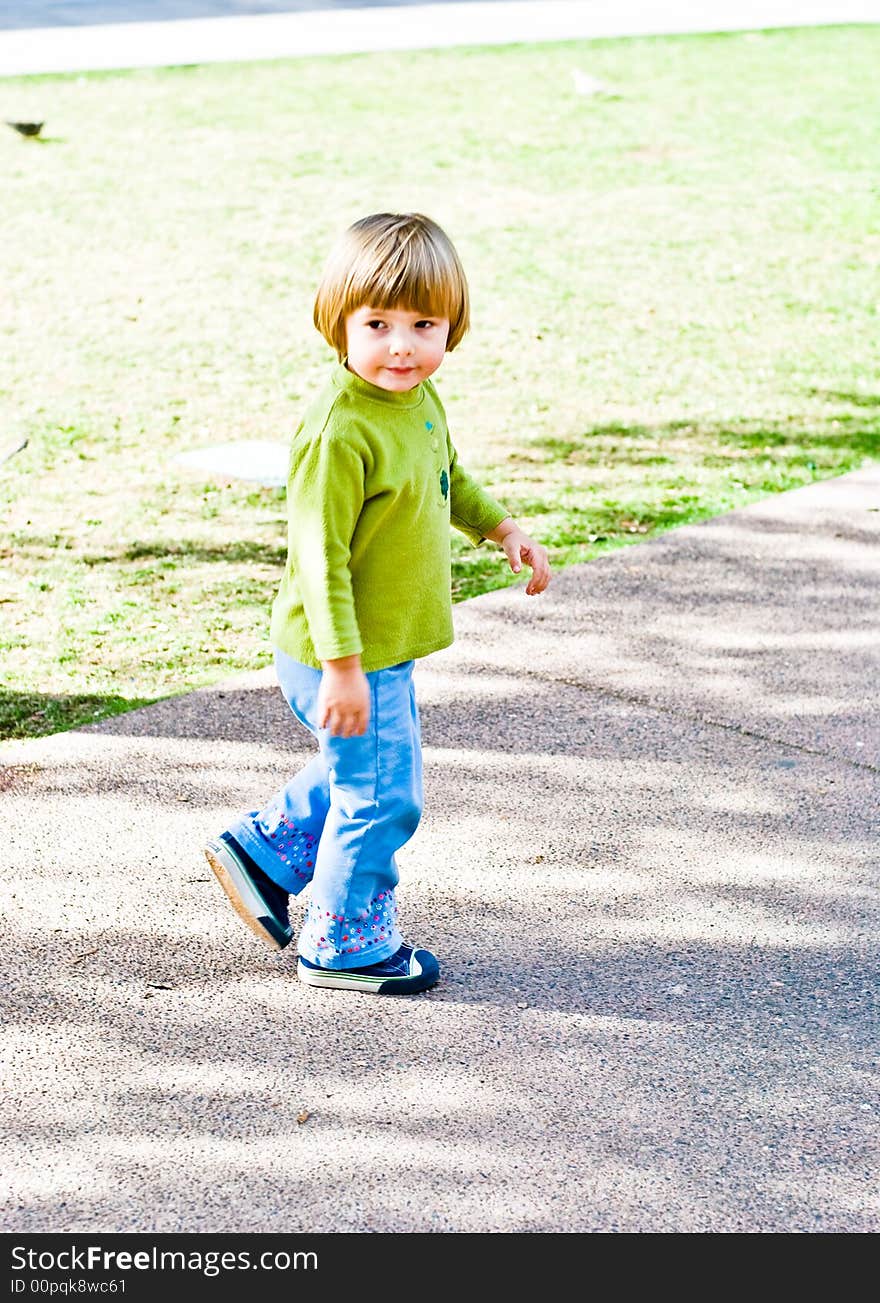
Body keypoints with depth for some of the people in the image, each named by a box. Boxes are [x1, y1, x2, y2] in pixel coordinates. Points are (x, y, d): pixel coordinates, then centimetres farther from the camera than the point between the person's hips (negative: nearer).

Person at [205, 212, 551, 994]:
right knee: (381, 796, 3)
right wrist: (342, 665, -28)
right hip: (342, 656, -9)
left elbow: (448, 478, 24)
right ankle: (346, 945, 21)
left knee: (365, 775, 27)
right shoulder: (340, 433, -27)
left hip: (388, 647, 9)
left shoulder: (420, 400, 2)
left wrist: (501, 527, 21)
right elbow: (319, 556, -27)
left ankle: (262, 851, 41)